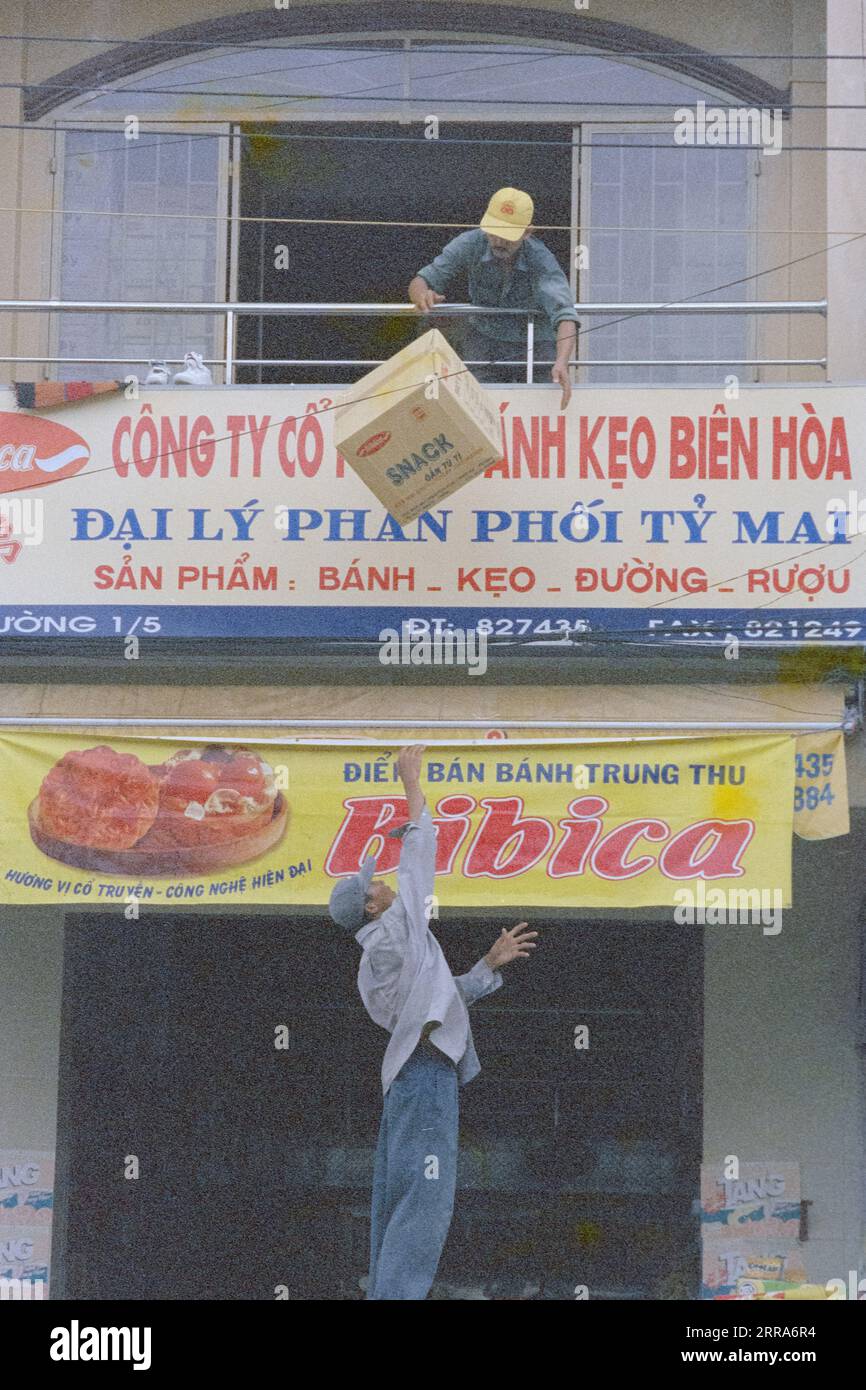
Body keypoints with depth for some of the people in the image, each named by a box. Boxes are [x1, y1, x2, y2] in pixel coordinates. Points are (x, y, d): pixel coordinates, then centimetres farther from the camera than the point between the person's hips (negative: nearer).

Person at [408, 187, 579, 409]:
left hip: (534, 346, -2)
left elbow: (564, 315, -39)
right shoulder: (470, 244, -18)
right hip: (484, 341, 2)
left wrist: (562, 362, -58)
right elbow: (421, 281, -13)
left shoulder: (541, 260, -27)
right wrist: (422, 295, -40)